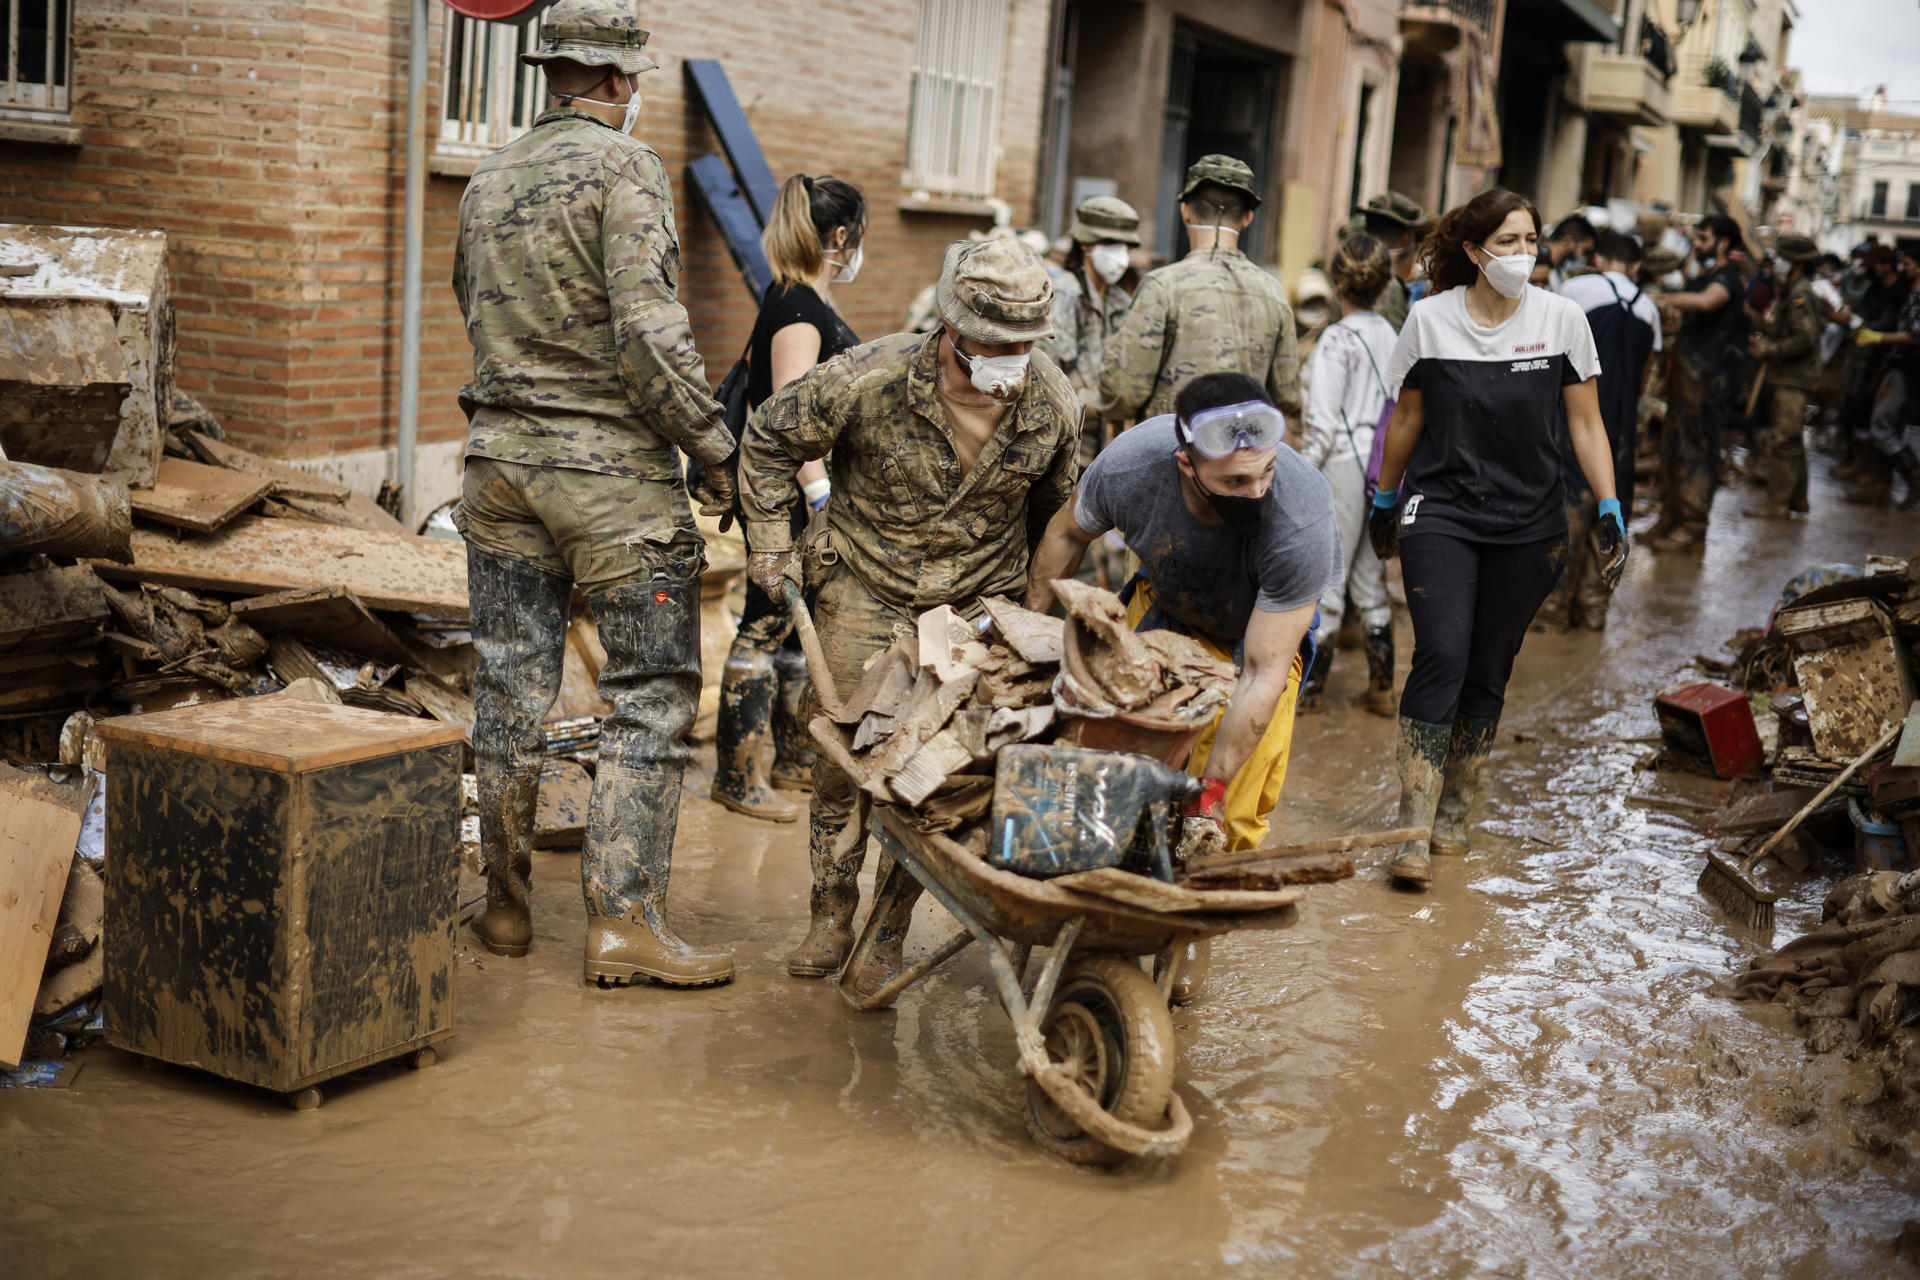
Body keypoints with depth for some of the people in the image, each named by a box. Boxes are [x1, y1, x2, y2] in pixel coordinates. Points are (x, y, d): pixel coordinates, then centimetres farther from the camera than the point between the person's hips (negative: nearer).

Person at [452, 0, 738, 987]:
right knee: (651, 694, -1)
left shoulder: (486, 181, 13)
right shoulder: (624, 167, -9)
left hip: (500, 458, 7)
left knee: (511, 689, 12)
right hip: (609, 467, -7)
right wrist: (714, 444, -12)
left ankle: (505, 906, 20)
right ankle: (622, 921, -4)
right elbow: (646, 328, -18)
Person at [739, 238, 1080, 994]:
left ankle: (891, 936, 13)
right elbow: (770, 440, -5)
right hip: (864, 591, -1)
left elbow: (1055, 512, 8)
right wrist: (771, 547, -4)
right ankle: (832, 915, 22)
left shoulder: (1053, 406, -12)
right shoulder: (869, 380, -21)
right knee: (842, 756, 3)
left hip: (977, 603, 1)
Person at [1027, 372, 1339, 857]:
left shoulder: (1302, 523, -41)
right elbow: (1068, 533, -7)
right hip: (1165, 598, 3)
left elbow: (1263, 675, -35)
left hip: (1270, 620, -2)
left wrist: (1211, 794, -36)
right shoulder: (1127, 466, -33)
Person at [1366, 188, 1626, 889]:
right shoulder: (1430, 319, -1)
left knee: (1488, 673, 6)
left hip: (1527, 527, 2)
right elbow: (1407, 419, 10)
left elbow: (1586, 424, 4)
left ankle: (1454, 815, 21)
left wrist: (1610, 510, -4)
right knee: (1442, 657, -15)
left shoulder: (1562, 320, 0)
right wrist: (1385, 502, 17)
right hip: (1440, 516, -1)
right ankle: (1413, 831, -13)